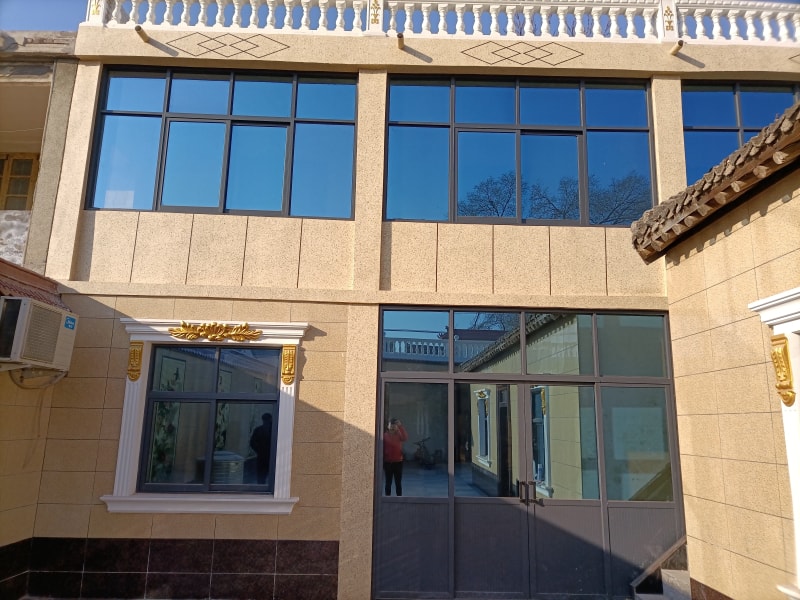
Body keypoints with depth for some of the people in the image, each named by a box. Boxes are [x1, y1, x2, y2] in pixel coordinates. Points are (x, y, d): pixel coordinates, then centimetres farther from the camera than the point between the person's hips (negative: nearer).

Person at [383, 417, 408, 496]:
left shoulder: (399, 434, 1)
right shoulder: (385, 435, -3)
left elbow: (405, 438, -23)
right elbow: (382, 448, -1)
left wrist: (400, 426, -27)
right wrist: (382, 461, -4)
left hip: (398, 461, 1)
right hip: (388, 462, -1)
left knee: (398, 482, 5)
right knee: (388, 482, 7)